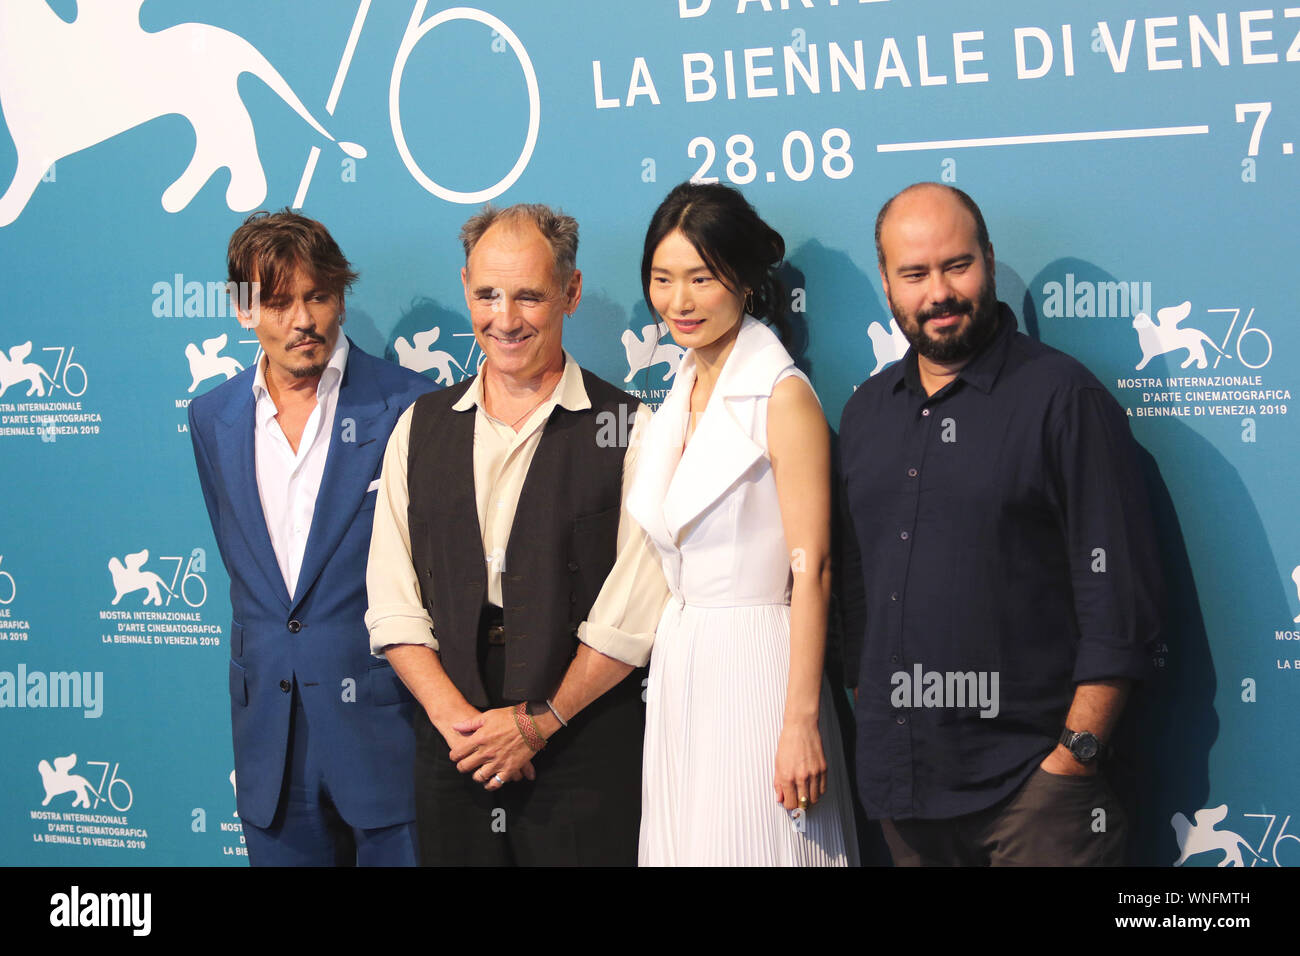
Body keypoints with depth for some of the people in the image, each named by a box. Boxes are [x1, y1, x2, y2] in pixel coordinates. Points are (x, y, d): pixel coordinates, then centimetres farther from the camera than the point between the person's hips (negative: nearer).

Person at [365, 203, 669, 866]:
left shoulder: (629, 429, -3)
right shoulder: (420, 428, 9)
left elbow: (633, 612, -8)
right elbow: (393, 607, 5)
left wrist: (539, 722, -10)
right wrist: (457, 719, -7)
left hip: (584, 755, -3)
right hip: (452, 758, 3)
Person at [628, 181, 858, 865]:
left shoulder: (783, 397, -11)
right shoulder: (680, 398, 12)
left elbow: (811, 571, -14)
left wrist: (801, 720, -18)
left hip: (755, 670, -7)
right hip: (677, 668, 7)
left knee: (747, 848, -4)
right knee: (686, 847, 10)